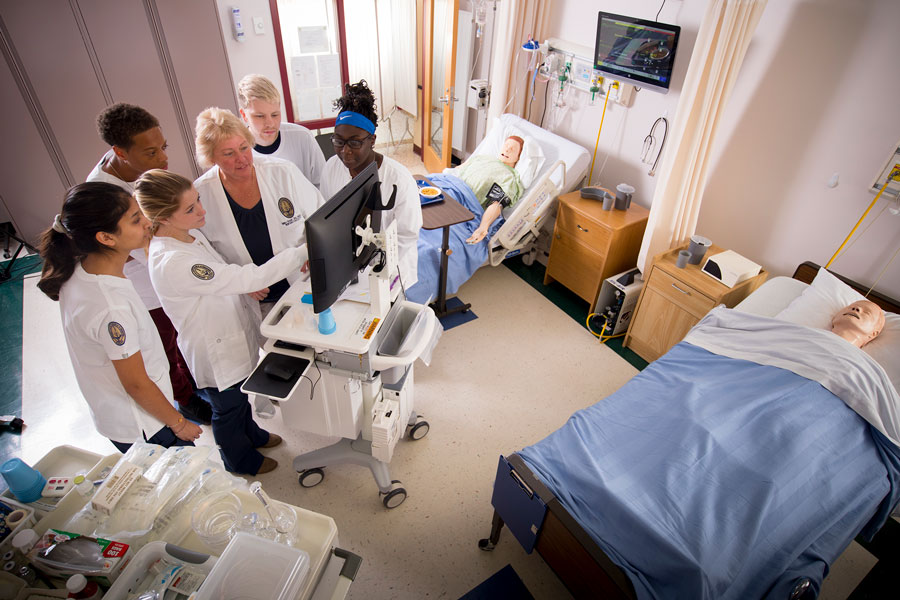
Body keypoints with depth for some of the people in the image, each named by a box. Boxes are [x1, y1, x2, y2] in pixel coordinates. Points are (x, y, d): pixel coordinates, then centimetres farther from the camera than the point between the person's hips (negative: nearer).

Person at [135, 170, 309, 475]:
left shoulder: (188, 233, -7)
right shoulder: (172, 263, -36)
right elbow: (248, 278, -40)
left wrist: (244, 283, -9)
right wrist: (302, 253, -39)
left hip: (233, 333, 8)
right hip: (216, 352, -8)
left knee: (239, 395, 32)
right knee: (228, 409, 19)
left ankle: (252, 434, 59)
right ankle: (242, 461, 46)